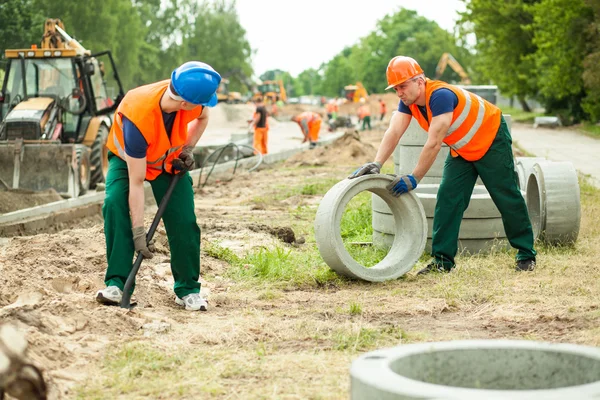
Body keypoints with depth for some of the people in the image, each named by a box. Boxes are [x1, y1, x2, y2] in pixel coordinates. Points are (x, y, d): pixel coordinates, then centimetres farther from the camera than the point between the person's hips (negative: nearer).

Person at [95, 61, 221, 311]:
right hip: (127, 158, -3)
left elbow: (202, 117, 1)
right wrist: (138, 231, -35)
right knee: (115, 204, -29)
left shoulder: (191, 100, -30)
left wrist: (188, 148, -13)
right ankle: (116, 284, -23)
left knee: (183, 219, -12)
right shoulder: (138, 117, -43)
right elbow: (135, 182, -37)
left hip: (170, 159, 3)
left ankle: (188, 290, 2)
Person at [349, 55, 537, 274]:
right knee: (448, 199, -3)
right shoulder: (408, 101, -10)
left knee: (507, 197, 0)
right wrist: (376, 164, -35)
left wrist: (414, 178, -38)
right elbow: (394, 132, -19)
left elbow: (434, 143, -38)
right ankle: (442, 260, -1)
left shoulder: (440, 96, -35)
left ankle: (526, 254, 13)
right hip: (462, 150, 8)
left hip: (491, 140, -8)